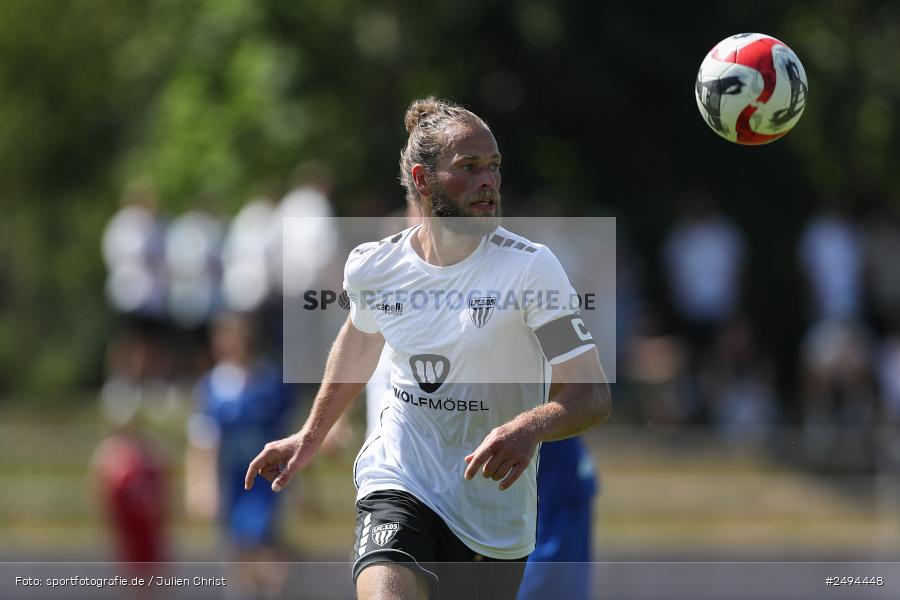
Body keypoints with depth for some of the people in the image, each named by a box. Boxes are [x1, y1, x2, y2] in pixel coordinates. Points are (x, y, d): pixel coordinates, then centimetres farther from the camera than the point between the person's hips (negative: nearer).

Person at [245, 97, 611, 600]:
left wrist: (529, 428, -36)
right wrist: (311, 437, 31)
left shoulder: (530, 266, -13)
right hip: (398, 486, 0)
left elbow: (594, 395, -16)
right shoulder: (371, 266, -2)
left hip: (495, 521, 0)